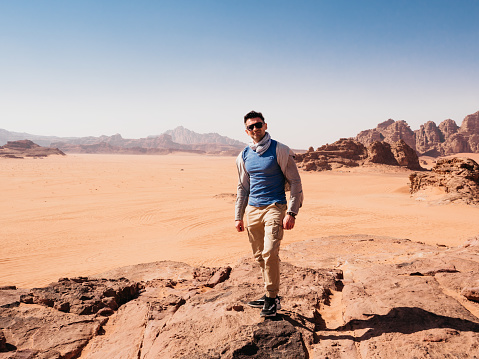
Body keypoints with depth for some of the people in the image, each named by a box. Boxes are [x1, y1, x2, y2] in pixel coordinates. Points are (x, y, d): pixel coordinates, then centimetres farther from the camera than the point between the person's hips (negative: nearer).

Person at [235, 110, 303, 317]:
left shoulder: (280, 151, -4)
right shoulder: (244, 156, 10)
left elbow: (295, 182, -5)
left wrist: (291, 213, -13)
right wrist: (238, 216, 15)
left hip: (274, 207, -5)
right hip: (252, 209, 5)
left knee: (270, 253, -16)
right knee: (259, 256, 9)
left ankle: (272, 298, 0)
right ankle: (270, 295, 24)